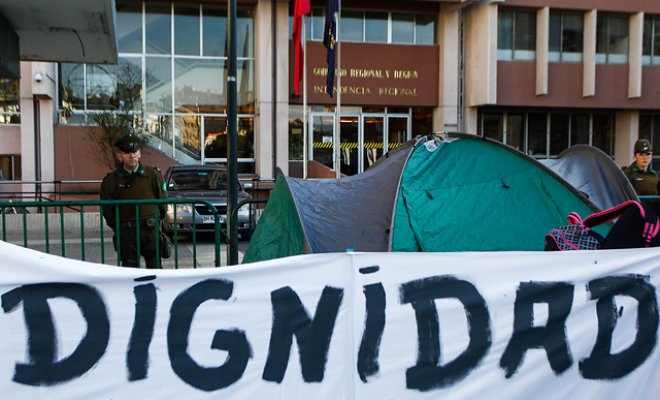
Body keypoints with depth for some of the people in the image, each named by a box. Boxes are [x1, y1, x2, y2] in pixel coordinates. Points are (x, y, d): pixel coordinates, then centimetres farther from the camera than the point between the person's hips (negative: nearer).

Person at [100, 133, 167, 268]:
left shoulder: (152, 174, 2)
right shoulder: (112, 180, 1)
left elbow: (162, 201, 8)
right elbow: (107, 209, 8)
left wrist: (156, 221, 7)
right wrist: (117, 227, 7)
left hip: (151, 230, 0)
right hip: (126, 233, 0)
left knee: (154, 266, 6)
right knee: (129, 266, 3)